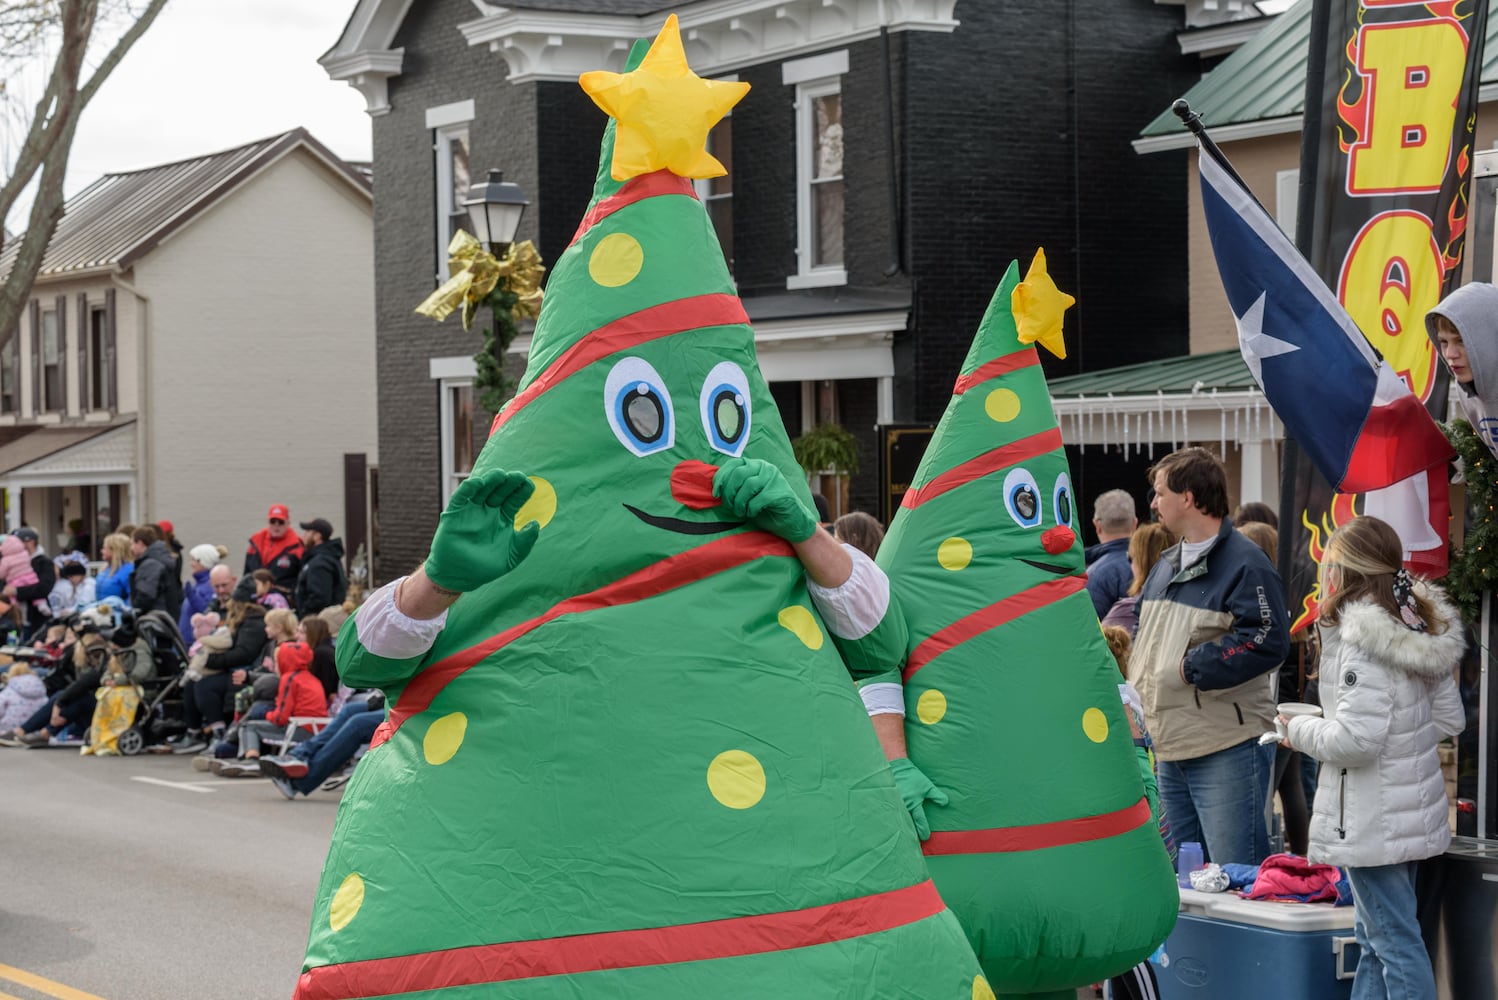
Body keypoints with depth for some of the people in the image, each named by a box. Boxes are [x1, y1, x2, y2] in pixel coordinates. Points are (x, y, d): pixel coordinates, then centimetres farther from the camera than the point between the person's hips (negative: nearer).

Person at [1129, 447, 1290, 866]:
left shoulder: (1245, 564, -12)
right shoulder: (1167, 563, 16)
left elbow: (1267, 641, -22)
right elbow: (1144, 629, 28)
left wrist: (1190, 667, -20)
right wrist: (1140, 682, 9)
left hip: (1228, 751, -9)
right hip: (1170, 746, 9)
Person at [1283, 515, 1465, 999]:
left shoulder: (1363, 641, -20)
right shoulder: (1423, 629, 6)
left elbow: (1356, 739, -24)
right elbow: (1450, 720, 14)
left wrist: (1300, 730, -7)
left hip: (1373, 822, -9)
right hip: (1415, 809, 9)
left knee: (1395, 941, -2)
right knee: (1374, 939, 18)